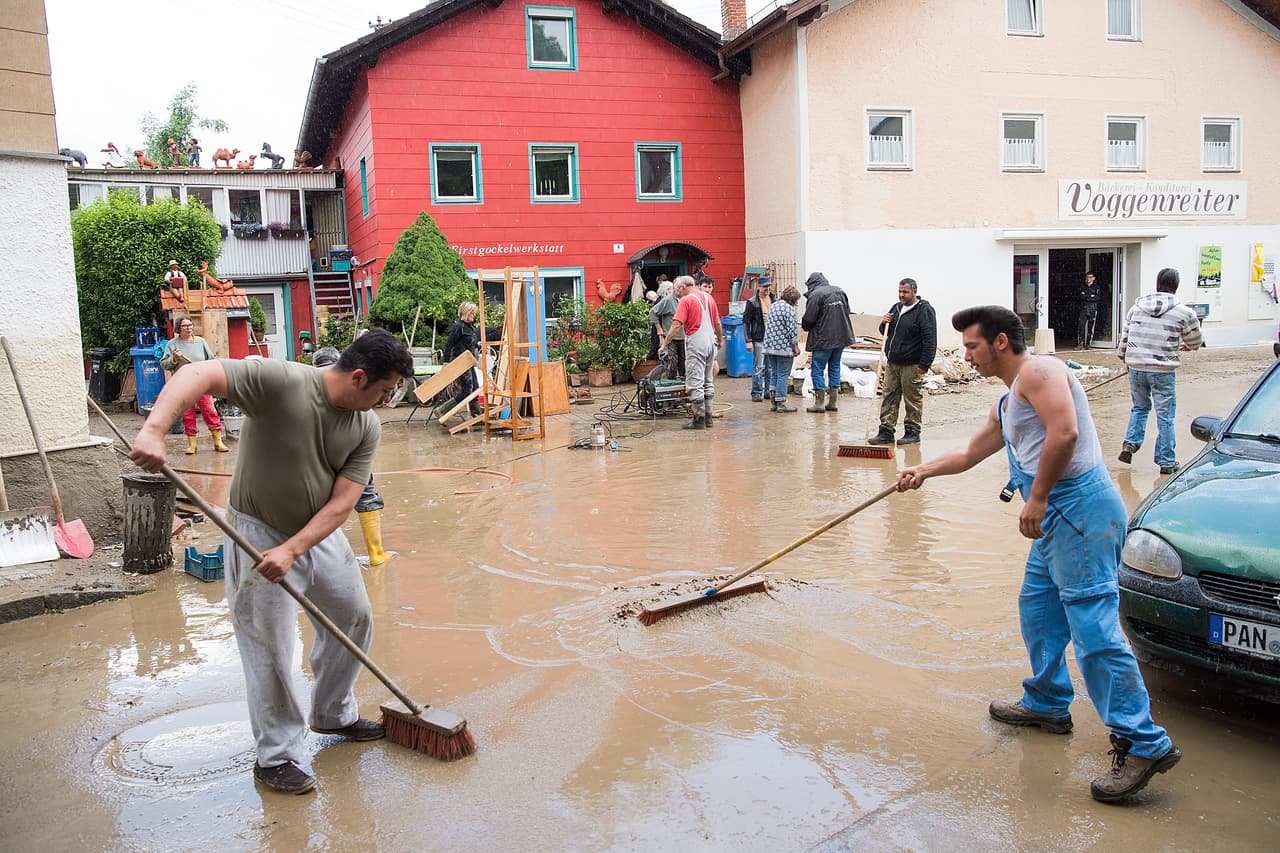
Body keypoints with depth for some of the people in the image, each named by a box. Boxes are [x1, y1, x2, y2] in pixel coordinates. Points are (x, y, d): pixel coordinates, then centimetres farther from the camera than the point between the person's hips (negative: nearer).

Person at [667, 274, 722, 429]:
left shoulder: (686, 300, -10)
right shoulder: (708, 297, 10)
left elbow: (676, 325, -16)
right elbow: (717, 322, 14)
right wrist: (720, 339, 27)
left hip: (696, 345, -7)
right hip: (710, 343, 7)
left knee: (695, 383, -3)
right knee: (708, 382, 15)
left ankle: (699, 420, -2)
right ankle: (708, 417, 19)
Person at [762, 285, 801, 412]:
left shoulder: (773, 306, 14)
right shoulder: (789, 309, -13)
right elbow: (792, 330, -16)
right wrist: (796, 346, -7)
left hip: (770, 346, 8)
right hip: (784, 348, -8)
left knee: (774, 373, 14)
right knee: (783, 375, -1)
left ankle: (774, 401, 16)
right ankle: (781, 403, 2)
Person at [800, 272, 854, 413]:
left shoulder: (815, 294, -13)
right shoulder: (839, 291, 9)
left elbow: (808, 319, -13)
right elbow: (847, 311, 16)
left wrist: (804, 326, 8)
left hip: (824, 339, -7)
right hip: (841, 337, 7)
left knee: (817, 369, 2)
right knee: (834, 367, 15)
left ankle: (819, 403, 1)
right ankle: (832, 402, 18)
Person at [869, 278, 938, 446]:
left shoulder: (924, 310, -8)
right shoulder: (896, 308, 15)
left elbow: (930, 340, -13)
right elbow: (886, 333, 26)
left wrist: (924, 365, -19)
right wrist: (884, 323, 2)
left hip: (912, 365, -7)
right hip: (892, 363, 7)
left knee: (913, 399, 0)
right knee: (889, 397, 6)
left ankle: (912, 432, 9)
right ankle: (886, 431, 9)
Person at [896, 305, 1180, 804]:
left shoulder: (1038, 371, -7)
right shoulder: (1007, 403, 24)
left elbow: (1064, 432, -22)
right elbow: (970, 453, 38)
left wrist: (1037, 498, -19)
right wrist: (924, 471, 31)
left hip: (1081, 507, -11)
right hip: (1057, 519, 11)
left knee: (1093, 627, -12)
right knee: (1038, 610, 19)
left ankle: (1143, 743, -7)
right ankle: (1047, 704, 34)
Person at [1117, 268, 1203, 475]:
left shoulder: (1137, 306, 6)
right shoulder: (1183, 312, -4)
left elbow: (1125, 336, 10)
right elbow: (1195, 342, 9)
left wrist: (1124, 357, 25)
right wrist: (1184, 346, 32)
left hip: (1135, 367, 3)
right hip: (1162, 370, -3)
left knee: (1140, 407, 23)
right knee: (1165, 415, 5)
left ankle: (1130, 443, 8)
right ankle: (1167, 461, 10)